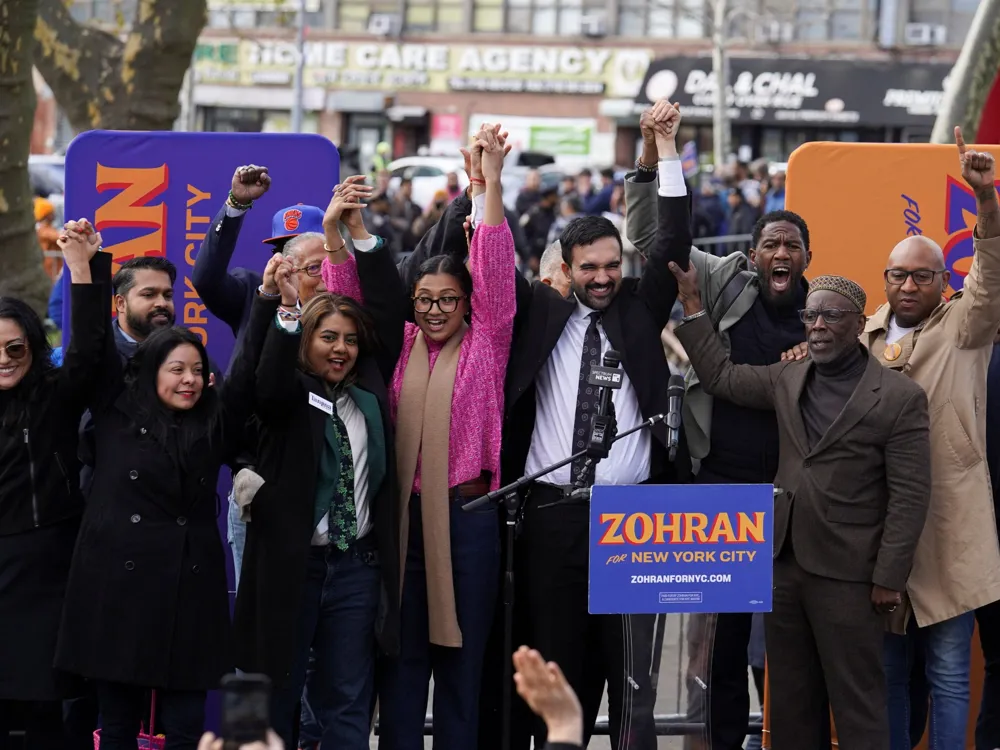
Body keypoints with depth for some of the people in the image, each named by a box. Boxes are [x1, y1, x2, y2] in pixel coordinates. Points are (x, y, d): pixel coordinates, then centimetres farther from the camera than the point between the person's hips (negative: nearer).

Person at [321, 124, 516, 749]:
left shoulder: (486, 342, 2)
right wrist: (350, 231, -13)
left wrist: (490, 184, -19)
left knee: (462, 657, 6)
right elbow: (350, 301, 3)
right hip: (405, 512, 2)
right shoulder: (399, 346, 8)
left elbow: (495, 270, -8)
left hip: (468, 514, -2)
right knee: (403, 658, 7)